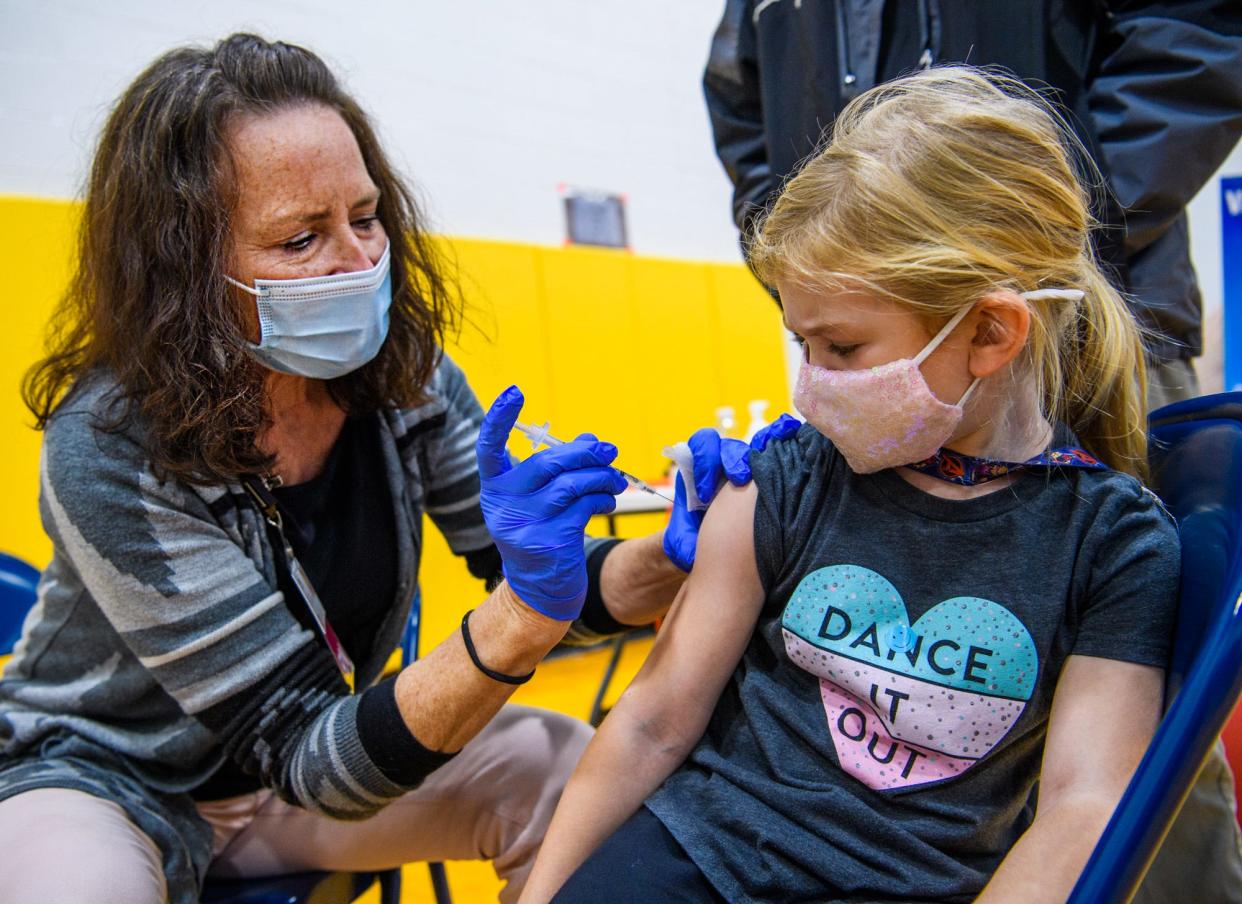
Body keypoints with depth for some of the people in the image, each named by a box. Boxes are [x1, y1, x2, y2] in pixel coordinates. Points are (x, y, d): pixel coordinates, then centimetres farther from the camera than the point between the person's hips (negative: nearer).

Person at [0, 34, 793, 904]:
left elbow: (536, 579, -6)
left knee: (582, 775, -13)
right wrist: (525, 615, -43)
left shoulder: (402, 377, -13)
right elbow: (311, 758, -28)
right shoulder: (113, 451, -28)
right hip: (110, 782, -4)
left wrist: (677, 556, -27)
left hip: (310, 740, 5)